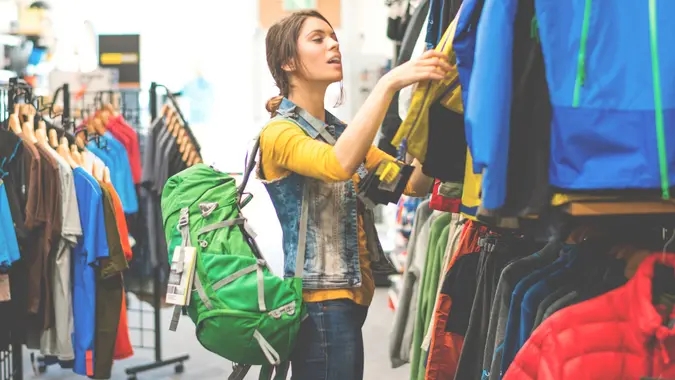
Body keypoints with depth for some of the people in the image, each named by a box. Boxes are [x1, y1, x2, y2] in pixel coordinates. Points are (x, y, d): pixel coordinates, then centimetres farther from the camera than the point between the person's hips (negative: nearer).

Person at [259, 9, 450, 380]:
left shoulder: (341, 130, 16)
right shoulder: (279, 133, -10)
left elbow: (415, 183, 6)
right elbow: (338, 165, -32)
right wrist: (389, 83, -33)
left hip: (350, 295, 8)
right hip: (322, 301, -8)